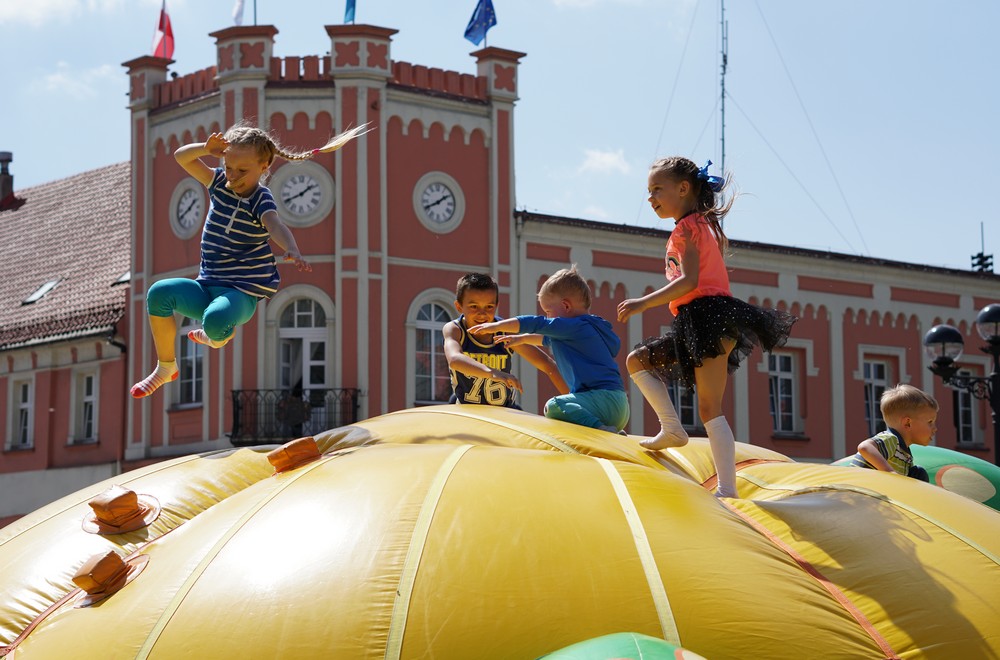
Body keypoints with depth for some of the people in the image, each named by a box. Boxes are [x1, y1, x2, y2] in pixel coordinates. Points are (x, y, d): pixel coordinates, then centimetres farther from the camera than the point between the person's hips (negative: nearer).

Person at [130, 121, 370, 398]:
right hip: (206, 287, 6)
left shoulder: (261, 201, -11)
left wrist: (292, 250, -55)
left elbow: (276, 225, -33)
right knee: (159, 293, -22)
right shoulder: (219, 182, 7)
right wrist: (207, 149, -15)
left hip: (241, 292, -6)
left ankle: (220, 334, 5)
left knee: (215, 320, -38)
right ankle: (166, 367, -5)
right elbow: (181, 157, 7)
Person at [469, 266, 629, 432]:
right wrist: (522, 338, 50)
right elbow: (549, 339, 43)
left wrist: (495, 326, 5)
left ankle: (603, 431, -33)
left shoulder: (574, 326, -4)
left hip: (604, 397, -10)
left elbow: (537, 324, -2)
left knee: (553, 407, -25)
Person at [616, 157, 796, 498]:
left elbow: (689, 281, -18)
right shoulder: (703, 224, 24)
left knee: (710, 409, -14)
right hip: (694, 325, 11)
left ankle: (728, 490, -17)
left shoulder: (686, 227, -5)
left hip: (706, 314, -11)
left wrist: (644, 303, -21)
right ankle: (672, 428, 5)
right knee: (638, 360, 16)